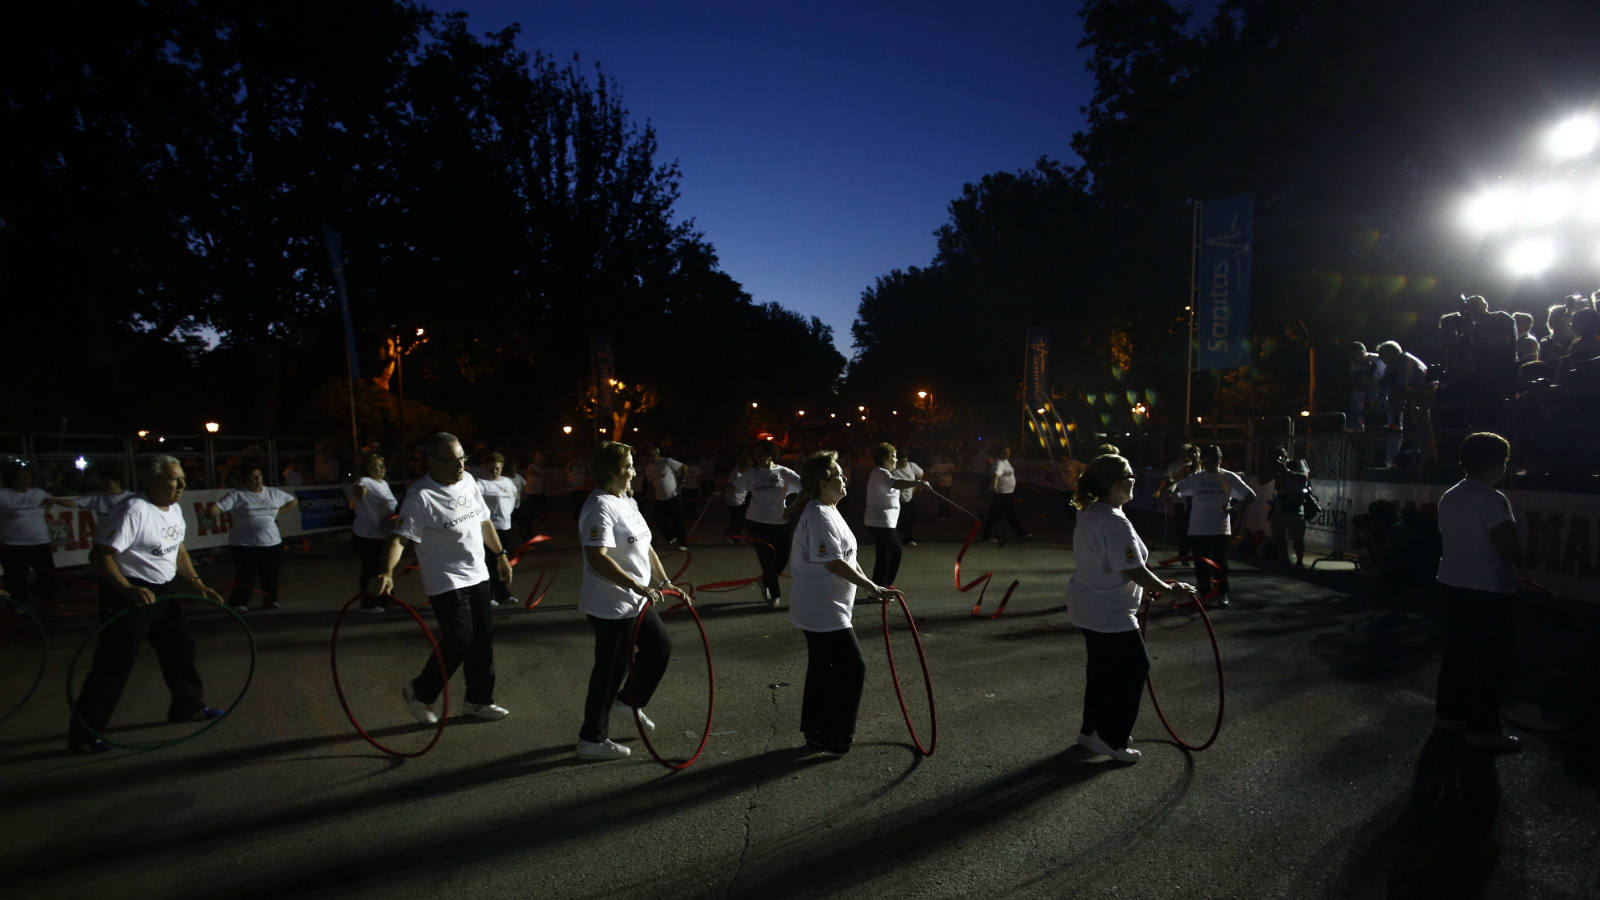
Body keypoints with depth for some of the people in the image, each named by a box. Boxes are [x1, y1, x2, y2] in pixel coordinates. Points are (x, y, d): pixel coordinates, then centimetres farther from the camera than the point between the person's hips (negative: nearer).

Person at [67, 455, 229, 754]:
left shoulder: (174, 509, 7)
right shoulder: (134, 510, -22)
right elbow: (100, 556, -25)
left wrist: (197, 584, 8)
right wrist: (127, 589, -35)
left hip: (164, 592, 9)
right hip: (129, 595, -9)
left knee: (181, 648, 17)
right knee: (114, 664, -5)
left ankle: (188, 707, 34)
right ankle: (83, 734, 8)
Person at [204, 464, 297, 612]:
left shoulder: (273, 493, 10)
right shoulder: (237, 495, -4)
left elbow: (293, 501, 22)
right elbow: (218, 507, -16)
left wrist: (278, 512, 13)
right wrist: (211, 510, -35)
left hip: (272, 543, 4)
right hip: (245, 545, -4)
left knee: (271, 574, 9)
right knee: (245, 576, -4)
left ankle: (270, 600, 25)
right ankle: (238, 603, 12)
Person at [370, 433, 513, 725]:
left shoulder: (468, 480, 3)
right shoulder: (421, 495, -19)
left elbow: (484, 520, 15)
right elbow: (399, 537, -25)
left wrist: (500, 554, 19)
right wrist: (387, 573, -39)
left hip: (478, 576, 8)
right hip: (446, 582, -7)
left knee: (483, 639, 12)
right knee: (459, 641, -8)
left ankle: (479, 701, 27)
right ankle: (419, 692, 18)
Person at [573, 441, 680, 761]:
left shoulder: (626, 502, 10)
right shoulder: (600, 507, -21)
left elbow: (645, 547, 18)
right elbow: (597, 558, -32)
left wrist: (662, 582, 14)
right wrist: (639, 587, -32)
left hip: (636, 602, 10)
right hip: (612, 607, -10)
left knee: (660, 648, 19)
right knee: (611, 671, 1)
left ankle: (628, 702, 35)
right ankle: (592, 739, 17)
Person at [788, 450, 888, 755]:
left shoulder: (828, 511, 14)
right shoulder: (819, 516, -21)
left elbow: (847, 556, 19)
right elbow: (834, 563, -24)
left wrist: (868, 584, 13)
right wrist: (870, 586, -17)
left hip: (819, 609, 11)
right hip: (823, 612, -11)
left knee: (822, 670, 17)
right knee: (853, 667, -5)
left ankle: (816, 733, 27)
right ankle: (836, 737, 4)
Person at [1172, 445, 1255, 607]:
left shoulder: (1228, 478, 1)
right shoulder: (1195, 478, 6)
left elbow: (1251, 495, 2)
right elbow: (1175, 490, 4)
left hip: (1220, 529, -2)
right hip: (1197, 529, 2)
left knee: (1220, 563, -2)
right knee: (1200, 564, 6)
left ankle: (1223, 594, 11)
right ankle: (1205, 594, 19)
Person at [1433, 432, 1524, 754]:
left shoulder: (1449, 497, 9)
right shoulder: (1492, 500, -18)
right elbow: (1510, 547, -23)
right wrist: (1518, 564, -1)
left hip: (1453, 582, 8)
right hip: (1488, 589, -8)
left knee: (1457, 650, 16)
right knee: (1493, 660, 1)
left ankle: (1448, 713, 24)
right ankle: (1483, 728, 7)